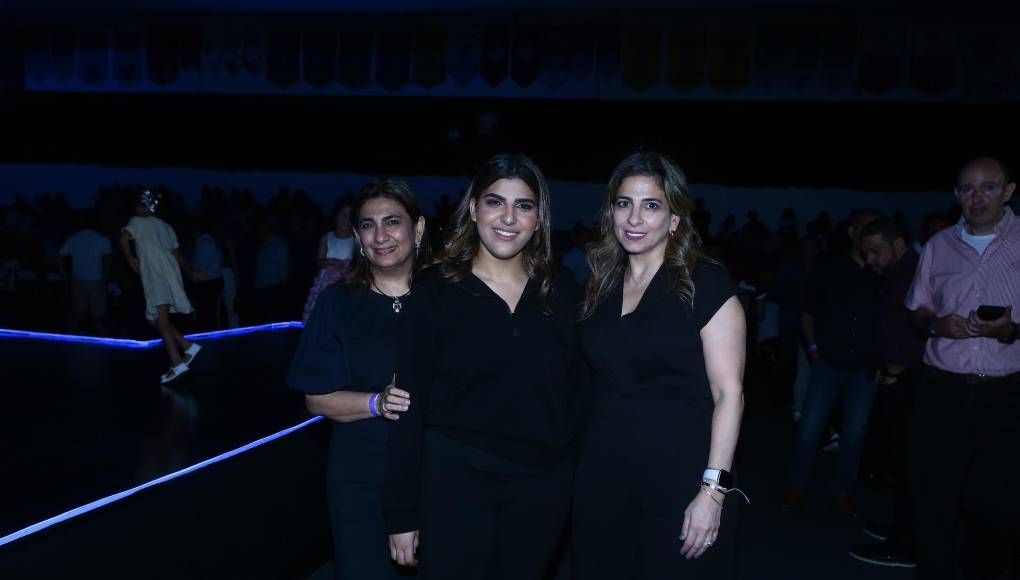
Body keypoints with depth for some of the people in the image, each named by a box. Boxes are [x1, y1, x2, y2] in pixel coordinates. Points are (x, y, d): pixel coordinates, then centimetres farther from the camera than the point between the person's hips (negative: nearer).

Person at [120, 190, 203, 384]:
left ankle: (177, 362, -22)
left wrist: (130, 259, 0)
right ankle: (188, 346, 5)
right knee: (154, 318, 15)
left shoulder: (137, 221, 7)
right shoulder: (166, 227, 27)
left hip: (155, 274, -8)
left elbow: (124, 237, -13)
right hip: (169, 272, 8)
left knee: (161, 319, -15)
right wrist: (191, 271, 43)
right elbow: (177, 254, 31)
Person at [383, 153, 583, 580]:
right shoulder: (435, 291, -5)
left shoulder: (563, 292, 3)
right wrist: (402, 512, -7)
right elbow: (410, 405, -5)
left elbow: (576, 390, 8)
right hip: (454, 480, -3)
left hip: (542, 485, 3)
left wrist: (577, 477, 4)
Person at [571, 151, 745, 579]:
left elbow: (729, 394, -11)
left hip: (677, 482, -5)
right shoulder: (601, 283, 8)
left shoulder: (705, 283, -8)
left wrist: (713, 490, -16)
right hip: (601, 479, 5)